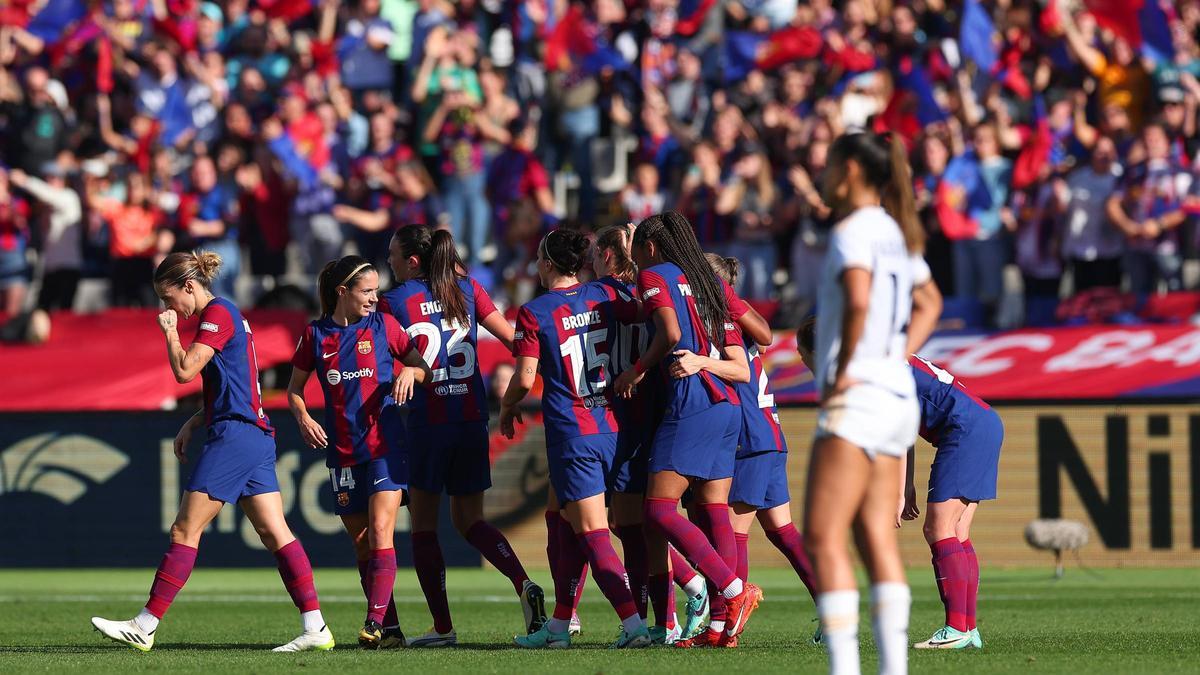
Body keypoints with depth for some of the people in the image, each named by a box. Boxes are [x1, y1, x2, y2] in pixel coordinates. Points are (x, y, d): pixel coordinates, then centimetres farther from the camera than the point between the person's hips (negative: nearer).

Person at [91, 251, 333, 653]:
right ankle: (315, 628, -3)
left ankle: (145, 627, -6)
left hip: (234, 437, -10)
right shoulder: (223, 314, 21)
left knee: (185, 531, -7)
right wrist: (194, 423, 17)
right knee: (275, 533, 4)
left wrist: (170, 331, -2)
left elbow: (185, 370, -17)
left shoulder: (217, 314, -9)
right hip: (256, 436, 10)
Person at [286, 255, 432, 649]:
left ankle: (375, 622, -20)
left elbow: (424, 369, 9)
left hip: (383, 444, -3)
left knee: (380, 532, -16)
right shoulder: (316, 335, 5)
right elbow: (295, 388, 14)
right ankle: (390, 629, 10)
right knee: (361, 544, 4)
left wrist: (410, 372, -14)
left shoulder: (383, 326, 2)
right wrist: (303, 417, -5)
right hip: (342, 451, 3)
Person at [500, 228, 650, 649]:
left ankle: (633, 623, -20)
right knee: (568, 528, 17)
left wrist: (507, 408, 11)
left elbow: (525, 379, -7)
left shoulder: (534, 313, -7)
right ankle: (558, 626, 21)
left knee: (592, 534, -7)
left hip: (570, 433, -6)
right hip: (611, 427, 6)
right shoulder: (604, 297, 5)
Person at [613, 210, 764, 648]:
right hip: (727, 408, 8)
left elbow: (671, 333, -16)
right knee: (715, 511, 5)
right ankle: (721, 622, -1)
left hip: (690, 406, -8)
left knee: (659, 509, -7)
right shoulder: (710, 287, 23)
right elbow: (742, 369, 17)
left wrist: (637, 371, -2)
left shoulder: (655, 276, 2)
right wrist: (699, 360, 5)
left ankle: (735, 591, -18)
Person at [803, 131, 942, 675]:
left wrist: (842, 372, -17)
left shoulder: (854, 230, -10)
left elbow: (858, 303, -26)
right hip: (898, 399, 9)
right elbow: (927, 306, 31)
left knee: (824, 538, -9)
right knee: (878, 540, 6)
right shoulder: (896, 233, 17)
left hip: (857, 398, -9)